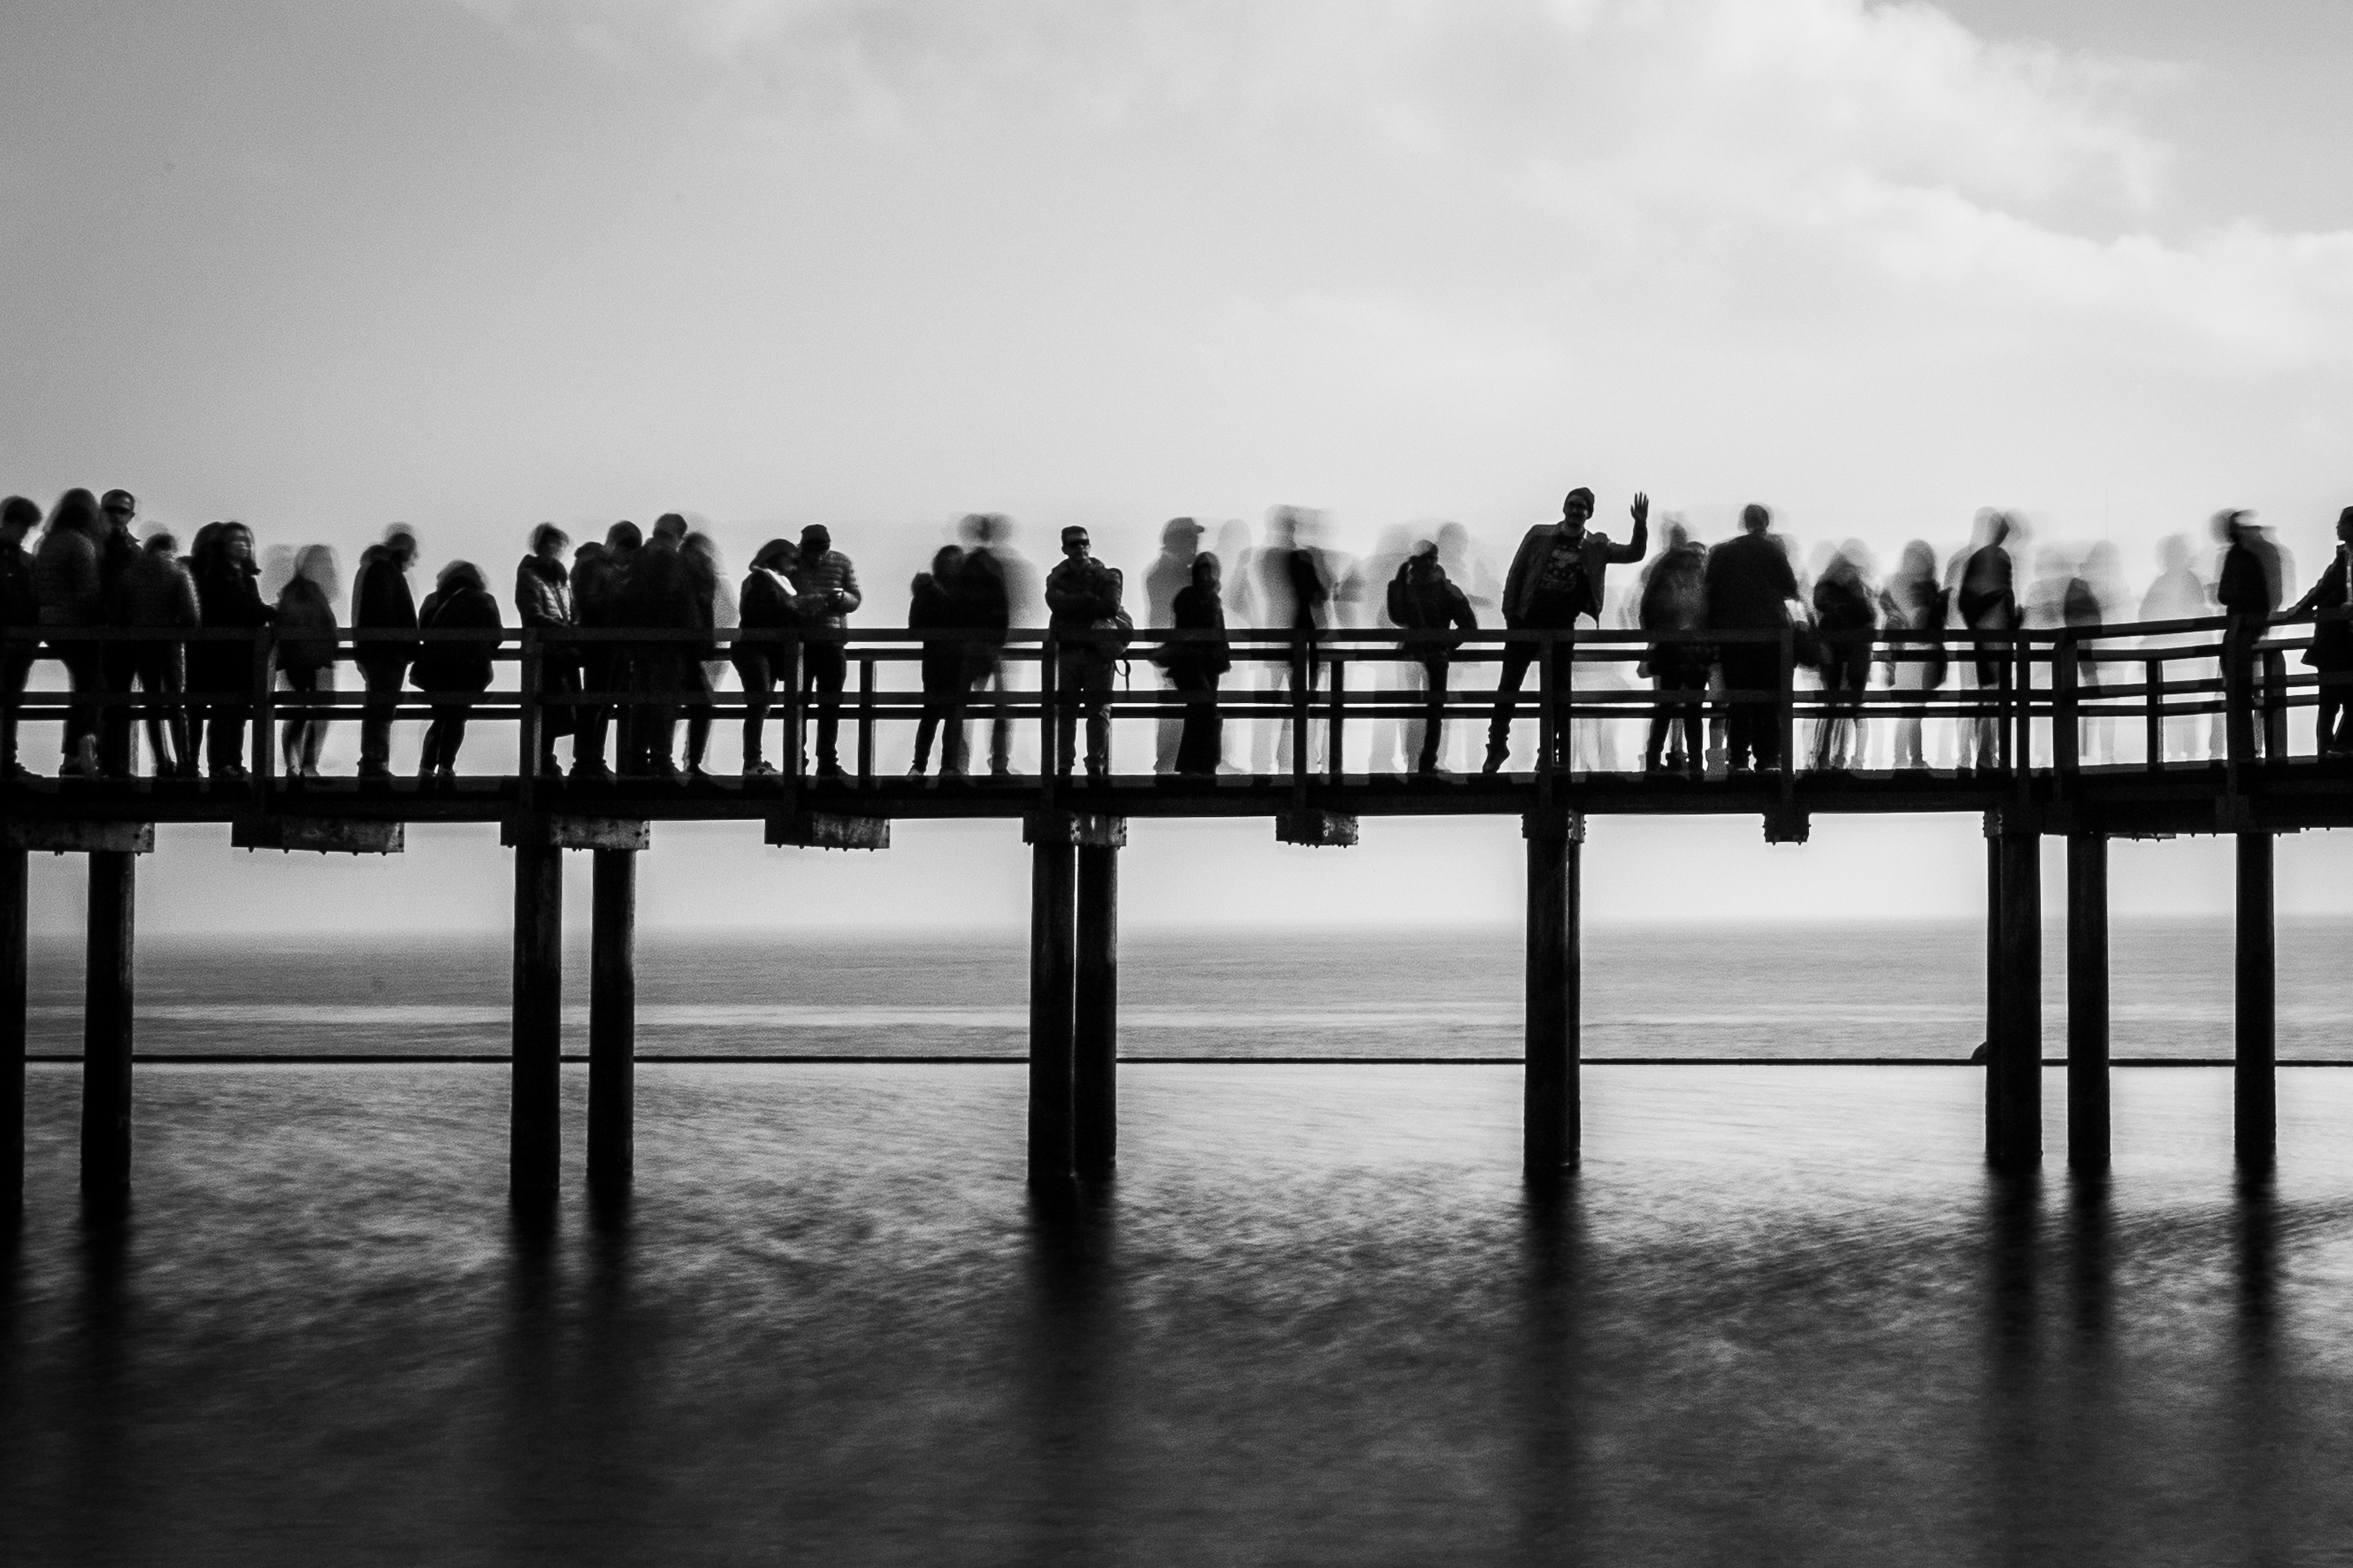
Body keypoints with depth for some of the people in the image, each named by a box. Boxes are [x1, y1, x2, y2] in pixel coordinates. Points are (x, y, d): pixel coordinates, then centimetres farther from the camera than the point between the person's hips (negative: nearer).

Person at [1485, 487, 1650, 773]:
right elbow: (1516, 572, 3)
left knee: (1558, 690, 4)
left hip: (1562, 626, 1)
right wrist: (1510, 613, -4)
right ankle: (1497, 745, 11)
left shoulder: (1596, 547, 4)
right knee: (1508, 684, 0)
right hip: (1526, 621, -1)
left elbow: (1634, 553, 1)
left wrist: (1641, 525, -17)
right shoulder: (1539, 535, 2)